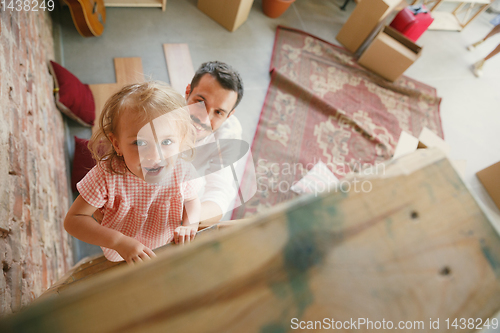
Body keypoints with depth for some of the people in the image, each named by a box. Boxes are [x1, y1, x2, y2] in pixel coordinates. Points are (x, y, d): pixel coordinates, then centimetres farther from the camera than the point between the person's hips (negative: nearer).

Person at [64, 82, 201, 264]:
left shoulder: (183, 170, -20)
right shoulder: (106, 176, -26)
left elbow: (191, 199, 3)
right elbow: (73, 220, -16)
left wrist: (190, 224, -17)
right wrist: (119, 241, -29)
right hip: (122, 262, -1)